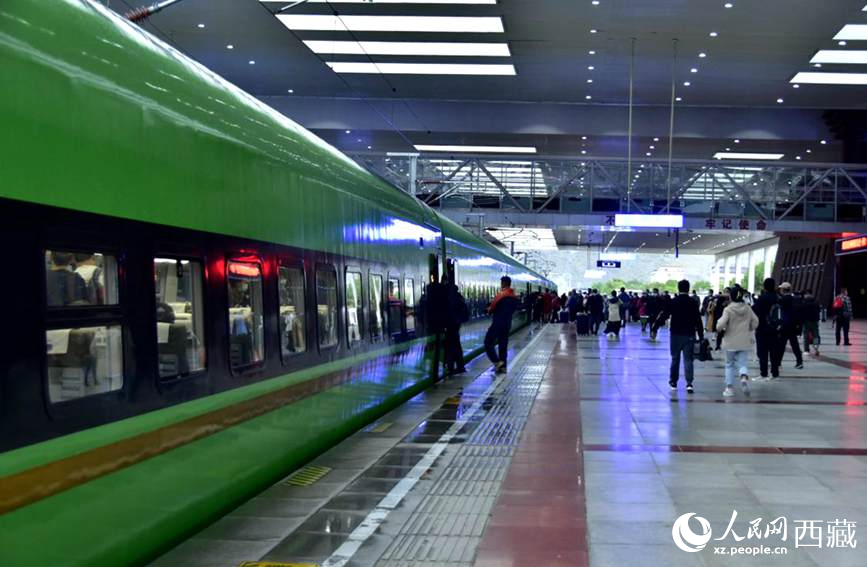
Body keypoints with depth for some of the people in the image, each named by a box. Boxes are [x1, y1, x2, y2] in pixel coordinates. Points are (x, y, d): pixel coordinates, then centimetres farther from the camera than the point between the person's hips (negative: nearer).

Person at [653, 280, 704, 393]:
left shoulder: (672, 302, -4)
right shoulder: (693, 303, -2)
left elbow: (663, 316, -5)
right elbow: (698, 321, -1)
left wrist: (654, 329, 2)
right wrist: (701, 336, 5)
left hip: (676, 335, 0)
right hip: (689, 335, 0)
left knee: (675, 359, 14)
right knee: (688, 360, 1)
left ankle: (673, 382, 23)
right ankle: (689, 383, -12)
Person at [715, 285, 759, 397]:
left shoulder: (728, 309, -13)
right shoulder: (747, 308, 1)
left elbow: (721, 325, -20)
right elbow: (755, 322, 6)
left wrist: (720, 328, 2)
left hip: (731, 341, -2)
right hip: (745, 342, 2)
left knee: (729, 365, 14)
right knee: (742, 364, 6)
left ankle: (729, 388, 16)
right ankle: (744, 377, -25)